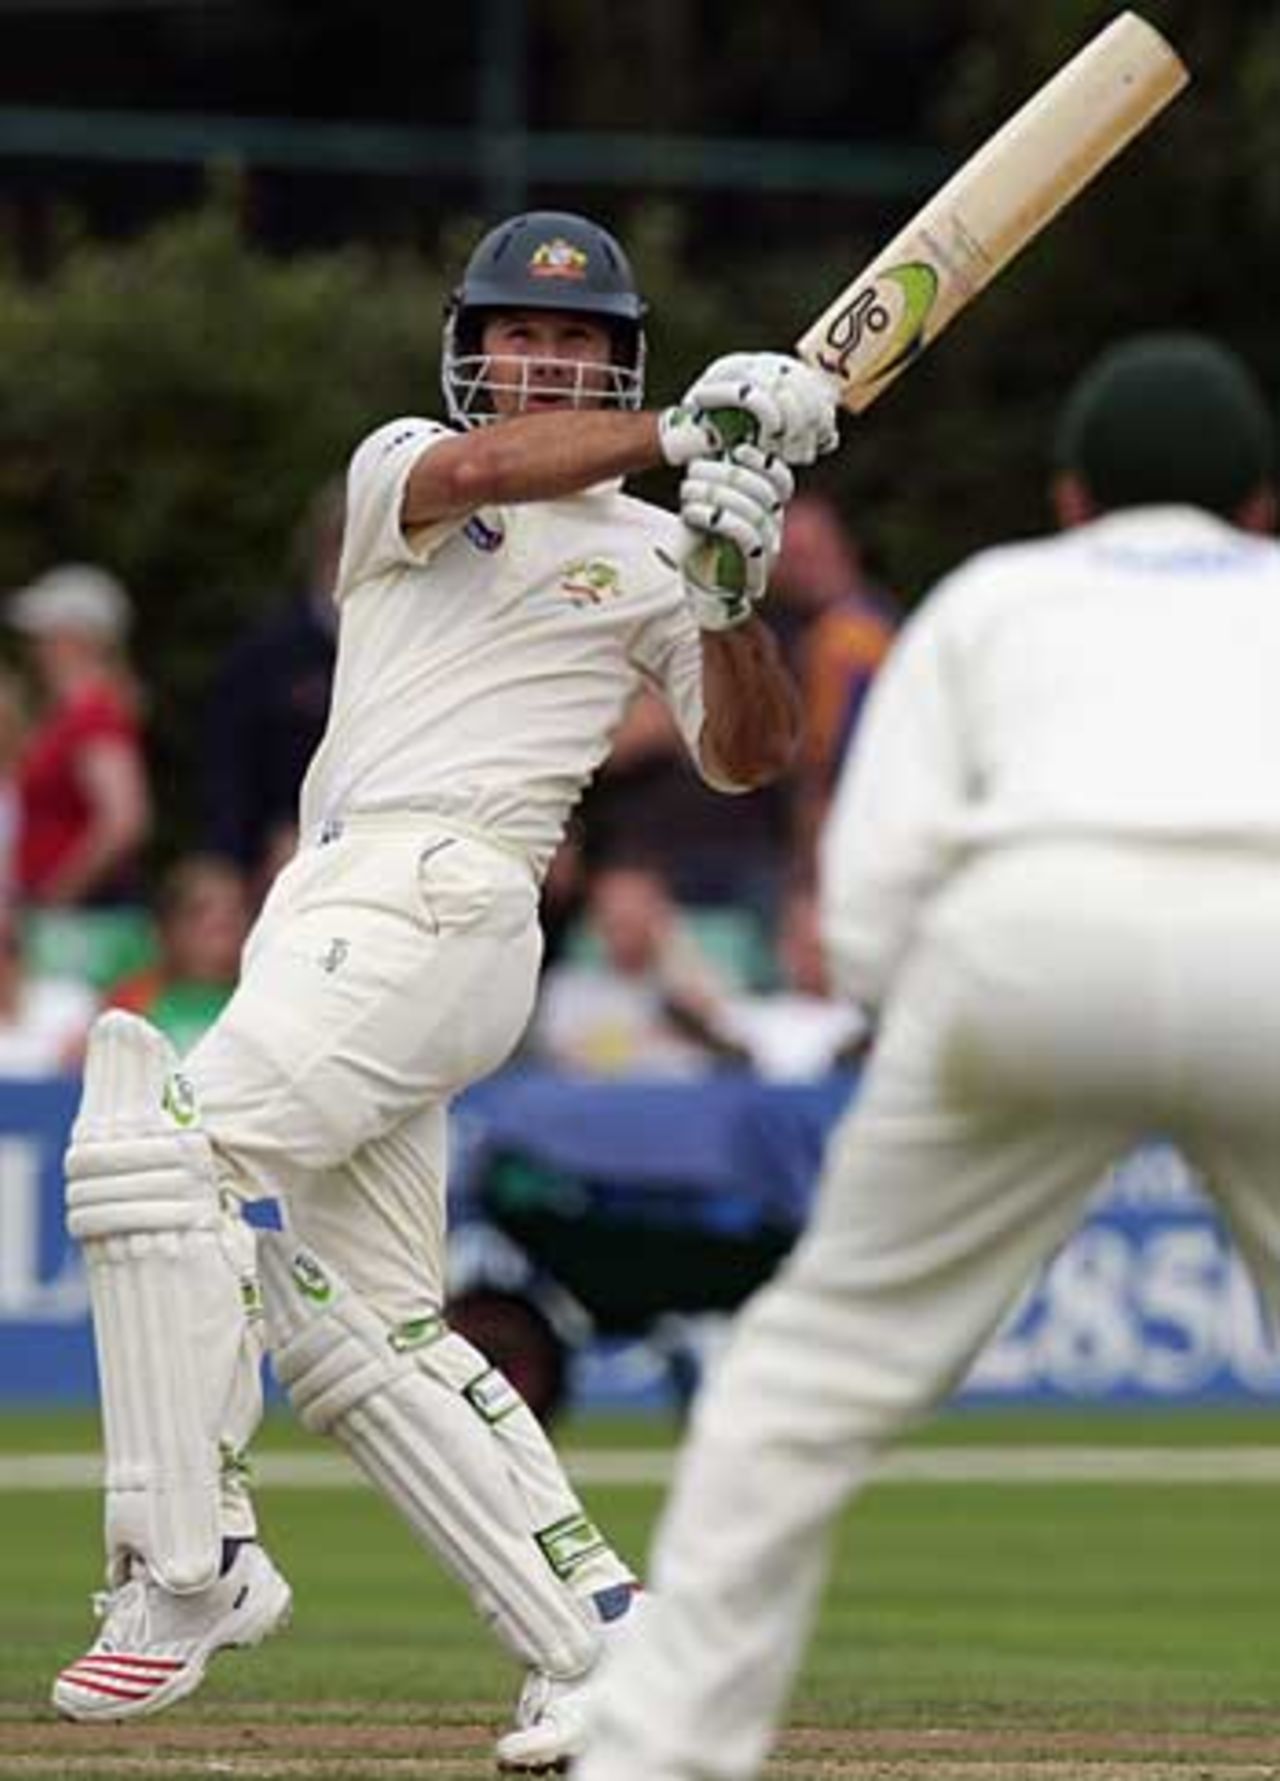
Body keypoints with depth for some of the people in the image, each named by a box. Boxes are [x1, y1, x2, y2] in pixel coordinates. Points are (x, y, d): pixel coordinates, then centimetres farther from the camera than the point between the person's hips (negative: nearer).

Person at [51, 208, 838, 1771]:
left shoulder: (646, 553, 12)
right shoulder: (396, 471, 17)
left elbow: (748, 756, 5)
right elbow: (470, 470, -7)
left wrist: (730, 601, -11)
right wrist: (681, 434, -14)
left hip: (436, 908, -6)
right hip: (328, 915, 6)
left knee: (157, 1143, -24)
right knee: (352, 1333, 3)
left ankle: (186, 1565, -24)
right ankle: (600, 1641, 4)